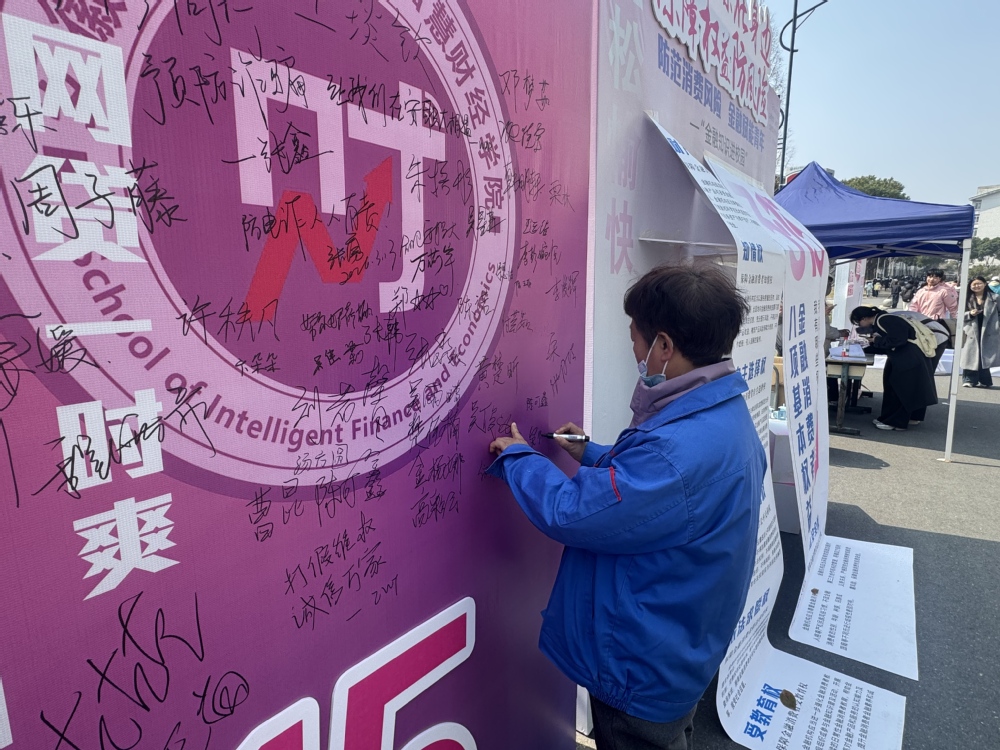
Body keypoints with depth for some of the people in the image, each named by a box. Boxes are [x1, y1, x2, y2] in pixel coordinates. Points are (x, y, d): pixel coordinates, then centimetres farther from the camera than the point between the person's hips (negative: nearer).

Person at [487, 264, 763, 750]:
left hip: (642, 672, -8)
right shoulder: (726, 416, -3)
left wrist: (517, 456, -14)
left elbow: (567, 512, -31)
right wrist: (593, 454, 12)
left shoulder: (679, 449, -37)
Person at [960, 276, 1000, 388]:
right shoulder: (967, 299, 7)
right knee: (972, 355, -2)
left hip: (988, 331, -1)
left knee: (985, 355, 0)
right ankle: (970, 379, 4)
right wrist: (970, 314, -12)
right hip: (972, 331, 1)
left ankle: (985, 380, 10)